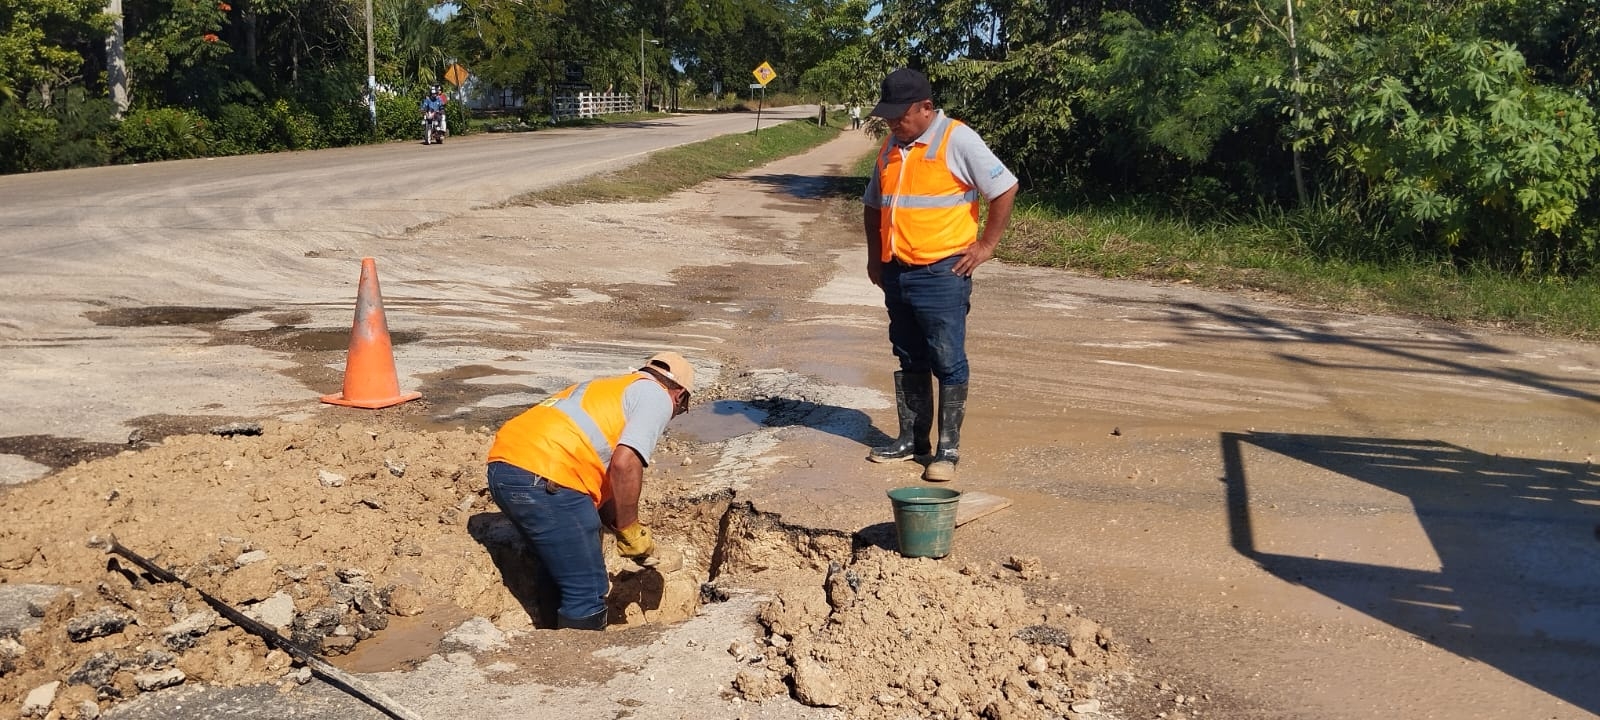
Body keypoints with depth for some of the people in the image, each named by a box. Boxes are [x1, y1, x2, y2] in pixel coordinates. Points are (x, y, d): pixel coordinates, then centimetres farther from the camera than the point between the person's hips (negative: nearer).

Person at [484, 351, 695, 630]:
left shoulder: (611, 389, 31)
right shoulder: (657, 396, 5)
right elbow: (625, 464, -12)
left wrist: (620, 528, 32)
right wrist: (631, 530, -1)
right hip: (543, 479, -10)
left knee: (560, 576, 26)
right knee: (587, 591, 2)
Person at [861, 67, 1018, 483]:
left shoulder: (957, 139, -9)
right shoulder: (891, 146, 12)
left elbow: (1005, 189, -11)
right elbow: (873, 204, 24)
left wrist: (986, 245, -10)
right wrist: (875, 256, 16)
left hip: (941, 273, -7)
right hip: (896, 274, 7)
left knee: (948, 362, -2)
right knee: (909, 362, 14)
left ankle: (948, 448, 4)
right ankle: (911, 440, 24)